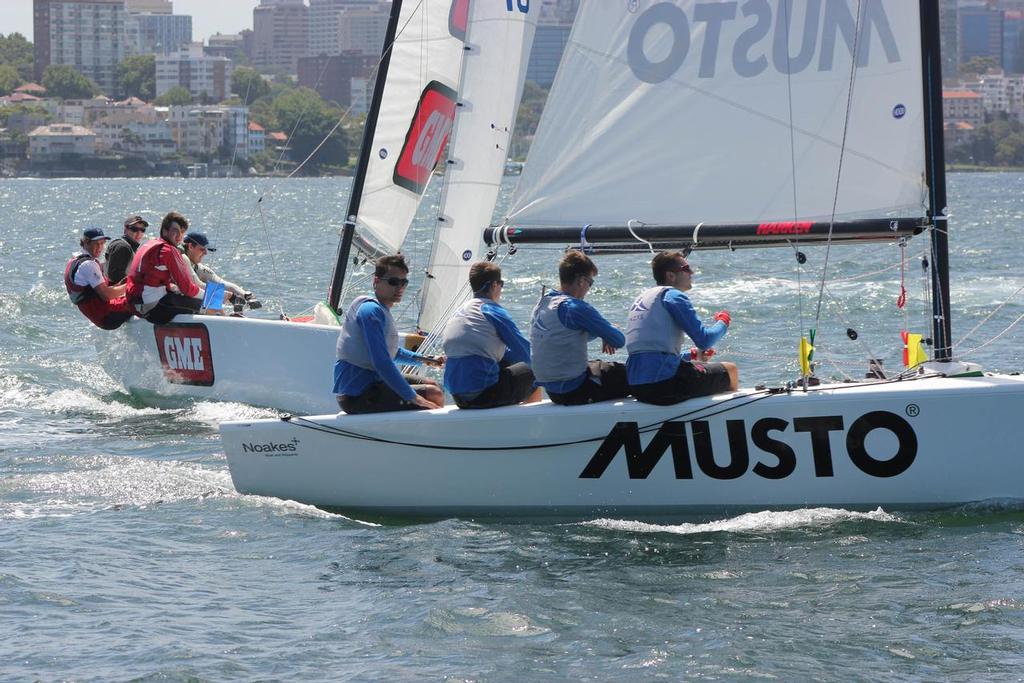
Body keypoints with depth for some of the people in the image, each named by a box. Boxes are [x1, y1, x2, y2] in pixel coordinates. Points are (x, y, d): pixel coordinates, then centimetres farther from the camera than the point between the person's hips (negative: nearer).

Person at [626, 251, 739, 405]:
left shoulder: (643, 297, 20)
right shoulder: (673, 296, -6)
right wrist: (723, 323, 8)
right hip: (663, 384, -9)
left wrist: (692, 355, 23)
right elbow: (704, 340, -13)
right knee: (730, 371, 7)